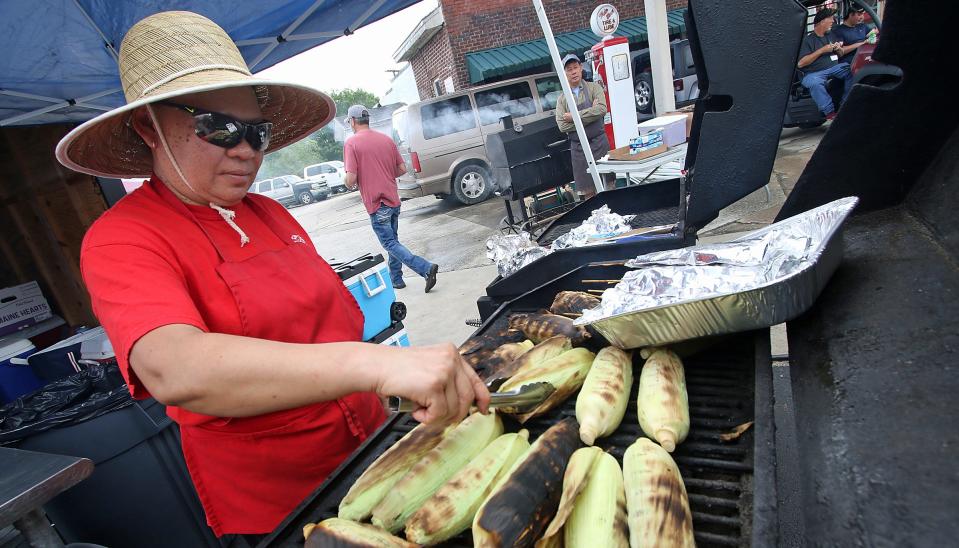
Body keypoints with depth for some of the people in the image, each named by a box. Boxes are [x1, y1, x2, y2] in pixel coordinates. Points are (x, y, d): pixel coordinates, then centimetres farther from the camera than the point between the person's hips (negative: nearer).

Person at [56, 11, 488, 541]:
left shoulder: (270, 213, 2)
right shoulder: (121, 240, -16)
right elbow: (176, 371, -36)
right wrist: (376, 362, -48)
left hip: (368, 444, 6)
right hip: (269, 504, -5)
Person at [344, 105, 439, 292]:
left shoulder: (351, 143, -11)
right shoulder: (386, 139, 7)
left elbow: (351, 179, -16)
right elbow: (402, 169, 9)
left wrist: (349, 185, 6)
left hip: (376, 203, -6)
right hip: (394, 200, 7)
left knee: (390, 244, -1)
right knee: (393, 240, 18)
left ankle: (426, 268, -15)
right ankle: (396, 280, 26)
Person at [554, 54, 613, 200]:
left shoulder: (594, 88, 2)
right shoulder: (562, 99, 7)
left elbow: (601, 109, -16)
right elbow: (562, 126, -6)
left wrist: (574, 117, -14)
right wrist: (589, 117, -11)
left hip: (599, 143, -1)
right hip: (578, 148, 2)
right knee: (588, 192, 6)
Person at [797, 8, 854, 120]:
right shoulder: (807, 39, -3)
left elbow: (841, 55, 28)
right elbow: (800, 63, -14)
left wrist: (839, 49, 3)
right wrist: (822, 50, -15)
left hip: (834, 67, 6)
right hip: (814, 72, -6)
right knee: (815, 83, -39)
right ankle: (829, 112, -32)